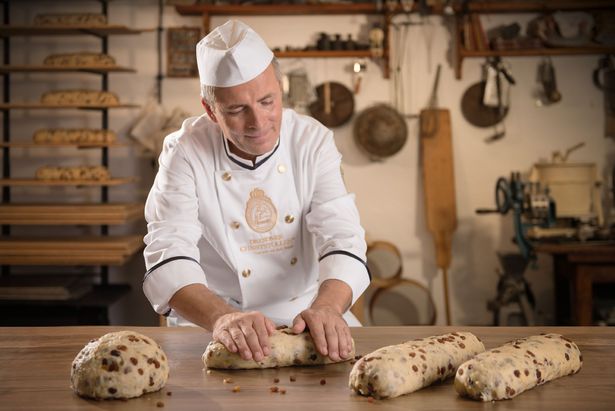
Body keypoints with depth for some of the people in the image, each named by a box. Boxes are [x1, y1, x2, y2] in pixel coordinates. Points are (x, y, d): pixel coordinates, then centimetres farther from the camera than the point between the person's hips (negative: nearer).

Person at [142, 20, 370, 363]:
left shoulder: (313, 141, -5)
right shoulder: (186, 153, -12)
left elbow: (342, 240, -14)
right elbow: (169, 258, -22)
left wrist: (326, 307, -36)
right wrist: (222, 317, -42)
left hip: (304, 313, 2)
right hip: (210, 323, -2)